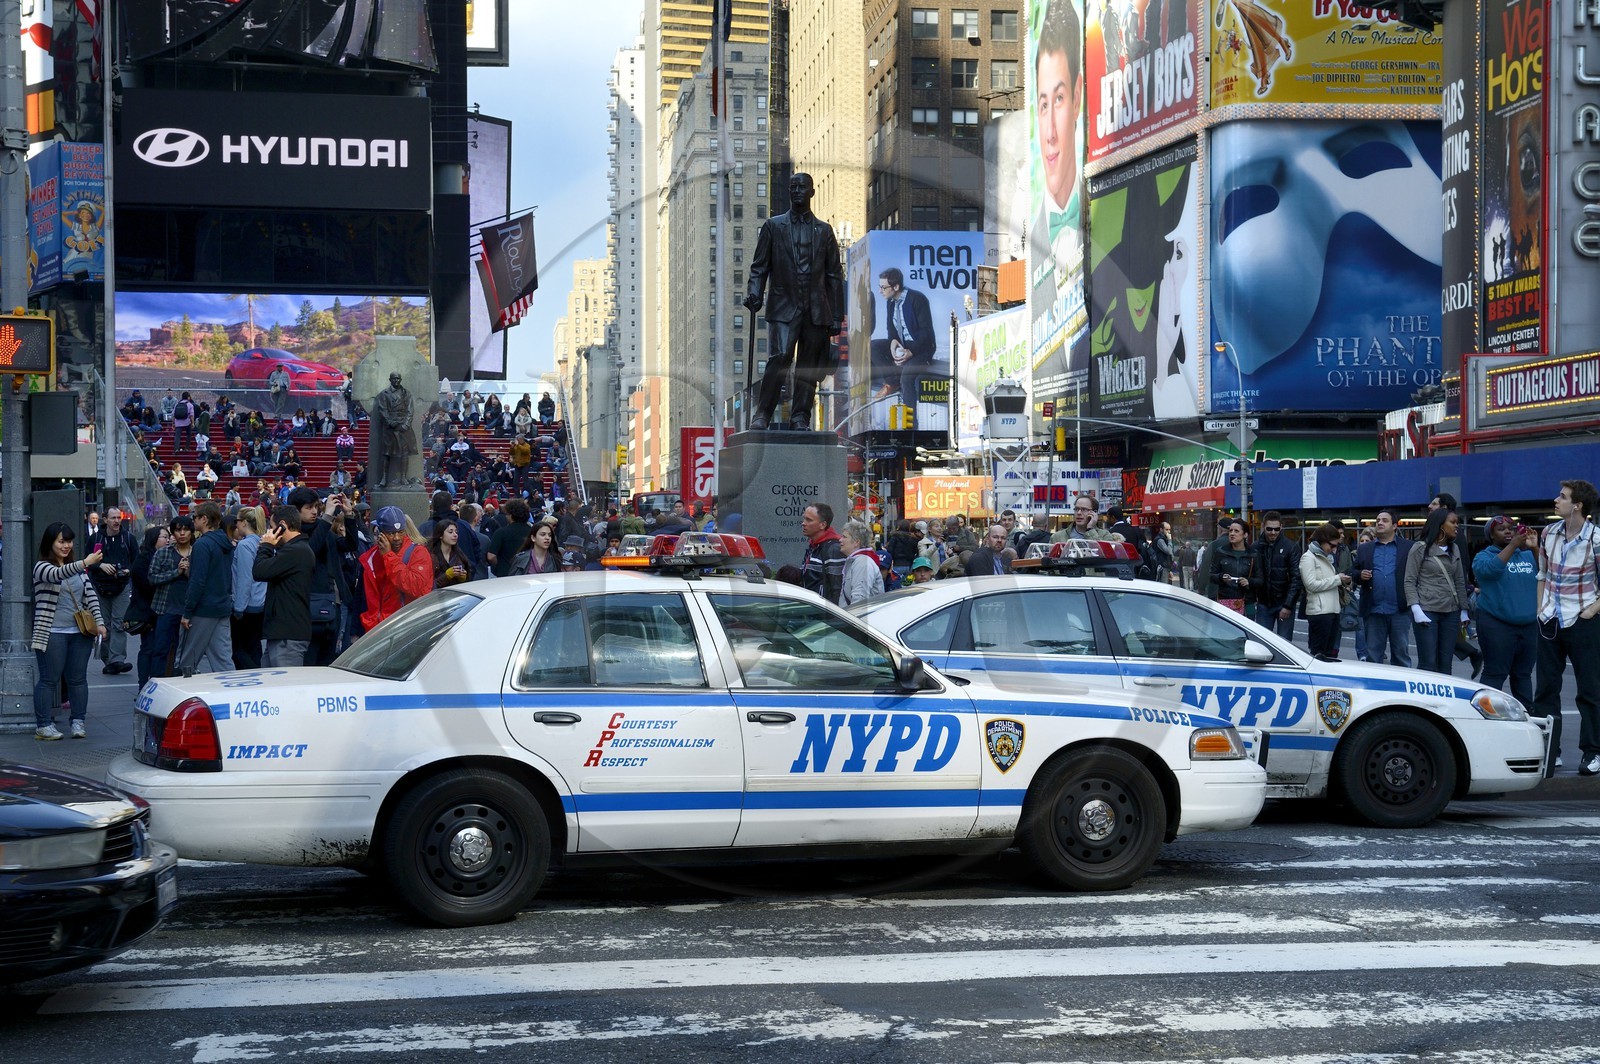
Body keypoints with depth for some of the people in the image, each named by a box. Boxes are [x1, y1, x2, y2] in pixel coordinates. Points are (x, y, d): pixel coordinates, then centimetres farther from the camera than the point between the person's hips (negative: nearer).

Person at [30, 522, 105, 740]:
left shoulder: (77, 569, 13)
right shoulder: (42, 567, -5)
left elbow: (91, 595, 11)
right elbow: (57, 574, -27)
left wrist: (99, 622, 0)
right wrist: (85, 563, -41)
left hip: (80, 632, 5)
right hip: (52, 634, -5)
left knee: (78, 679, 7)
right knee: (49, 679, -1)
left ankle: (78, 722, 14)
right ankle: (43, 725, 4)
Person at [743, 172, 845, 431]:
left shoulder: (824, 230, 15)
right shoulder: (773, 226, 11)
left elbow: (835, 275, 14)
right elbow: (759, 267, 9)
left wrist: (837, 317, 8)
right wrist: (754, 294, -10)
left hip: (817, 311, 2)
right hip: (784, 308, -2)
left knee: (808, 368, 1)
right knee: (779, 359, -17)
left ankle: (800, 419, 6)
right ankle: (762, 416, -13)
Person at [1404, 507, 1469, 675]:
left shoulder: (1454, 549, 14)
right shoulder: (1421, 548, -2)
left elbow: (1459, 581, 18)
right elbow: (1409, 581, -4)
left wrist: (1463, 610, 13)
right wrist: (1416, 609, -14)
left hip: (1450, 612, 5)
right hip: (1427, 610, -5)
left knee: (1445, 663, 5)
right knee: (1428, 664, -7)